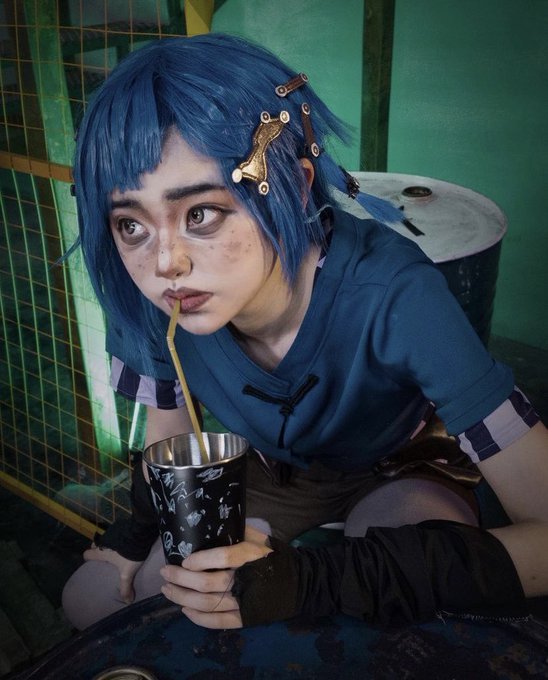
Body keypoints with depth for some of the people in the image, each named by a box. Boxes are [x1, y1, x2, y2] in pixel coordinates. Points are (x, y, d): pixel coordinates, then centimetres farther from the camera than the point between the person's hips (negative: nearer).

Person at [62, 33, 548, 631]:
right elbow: (169, 445, -2)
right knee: (89, 602, 1)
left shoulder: (389, 294, -39)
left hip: (401, 472, -4)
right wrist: (137, 539, -16)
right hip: (271, 469, 5)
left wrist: (318, 581, -47)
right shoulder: (150, 300, -25)